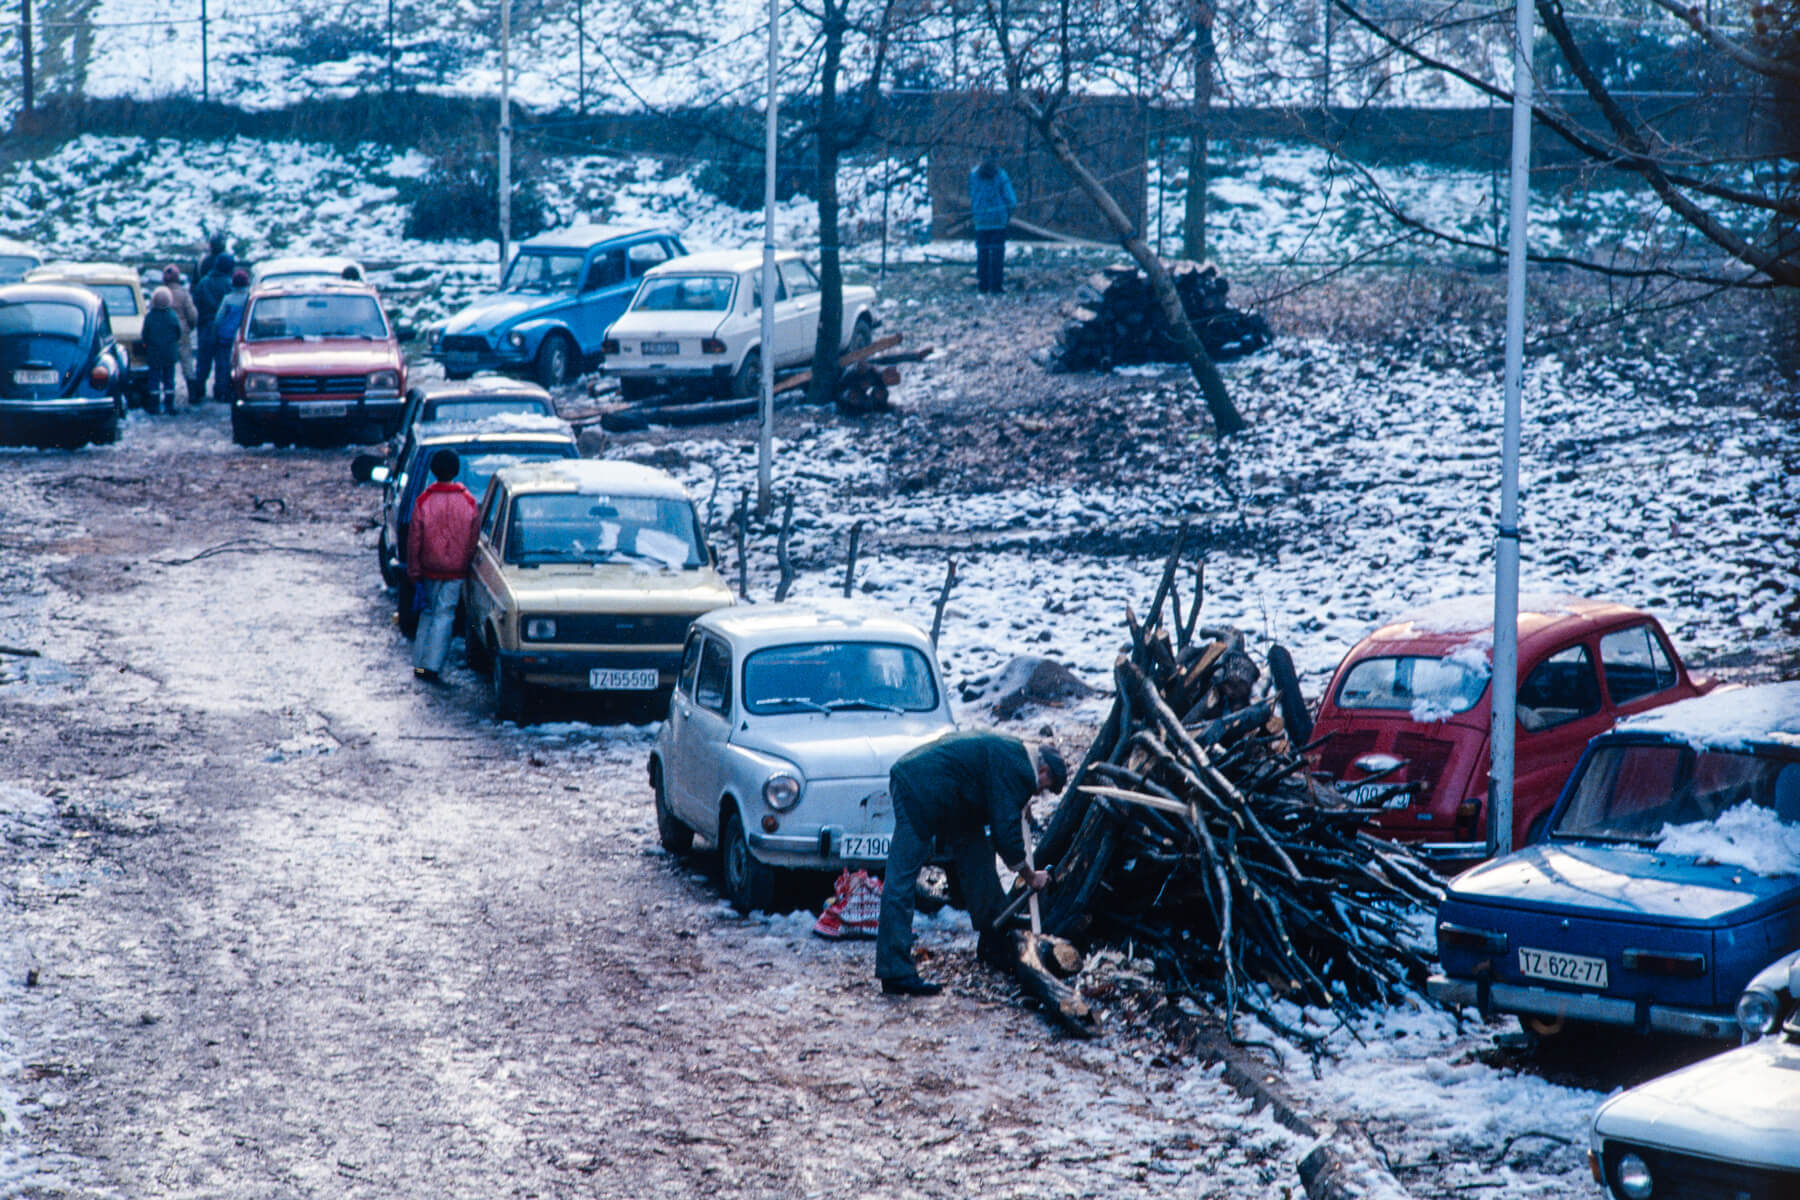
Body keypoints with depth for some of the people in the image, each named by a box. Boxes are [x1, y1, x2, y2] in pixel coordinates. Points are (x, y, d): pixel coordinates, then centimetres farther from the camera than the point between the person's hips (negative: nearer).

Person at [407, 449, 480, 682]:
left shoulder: (423, 501, -7)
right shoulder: (468, 502, -5)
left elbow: (414, 540, -4)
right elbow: (473, 541, 0)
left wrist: (413, 571, 4)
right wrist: (467, 565, 11)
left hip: (429, 567, 1)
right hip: (456, 569, -1)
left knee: (428, 611, 17)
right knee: (444, 615, 1)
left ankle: (419, 662, 14)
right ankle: (432, 666, -8)